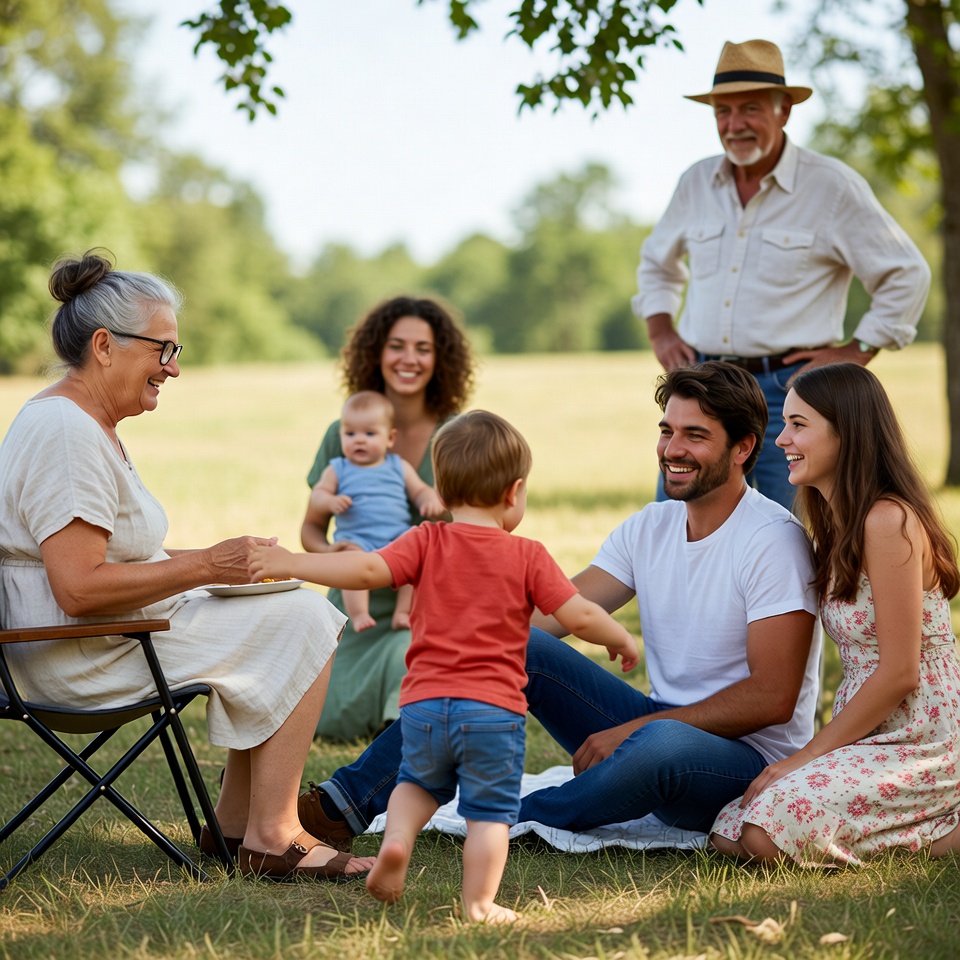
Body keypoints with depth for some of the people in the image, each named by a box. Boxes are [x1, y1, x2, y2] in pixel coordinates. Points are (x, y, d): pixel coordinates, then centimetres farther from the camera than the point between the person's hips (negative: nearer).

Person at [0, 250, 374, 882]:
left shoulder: (91, 425, 15)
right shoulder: (64, 432, -20)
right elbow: (79, 590, -27)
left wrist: (225, 560, 6)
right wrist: (206, 566, -19)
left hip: (102, 643, 11)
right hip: (85, 658, -11)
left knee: (302, 613, 13)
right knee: (304, 625, -12)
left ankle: (234, 824, 13)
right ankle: (272, 838, -9)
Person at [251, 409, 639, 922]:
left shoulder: (427, 543, 2)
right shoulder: (528, 556, 1)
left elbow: (367, 569, -11)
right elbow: (579, 616, -3)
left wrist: (289, 564, -8)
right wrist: (622, 639, 16)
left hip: (424, 706, 2)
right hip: (495, 710, -2)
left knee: (419, 781, 26)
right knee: (490, 811, 9)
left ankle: (396, 841, 4)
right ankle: (480, 904, 7)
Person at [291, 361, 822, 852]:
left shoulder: (774, 540, -14)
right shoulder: (649, 528, 7)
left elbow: (773, 698, -19)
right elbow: (551, 612, -1)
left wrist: (632, 727, -20)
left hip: (749, 762, -6)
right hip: (660, 726, 6)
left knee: (661, 744, -40)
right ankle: (354, 799, -14)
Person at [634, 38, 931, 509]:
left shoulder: (832, 186, -5)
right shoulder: (696, 183, 10)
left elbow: (906, 275, 0)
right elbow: (657, 262, 29)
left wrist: (858, 351, -4)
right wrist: (660, 331, 14)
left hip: (786, 388, -4)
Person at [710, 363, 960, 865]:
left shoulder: (889, 522, -16)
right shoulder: (835, 530, 14)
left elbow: (899, 672, -18)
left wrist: (808, 756, -13)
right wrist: (813, 758, 6)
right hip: (868, 739, 9)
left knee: (771, 833, -25)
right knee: (729, 835, -6)